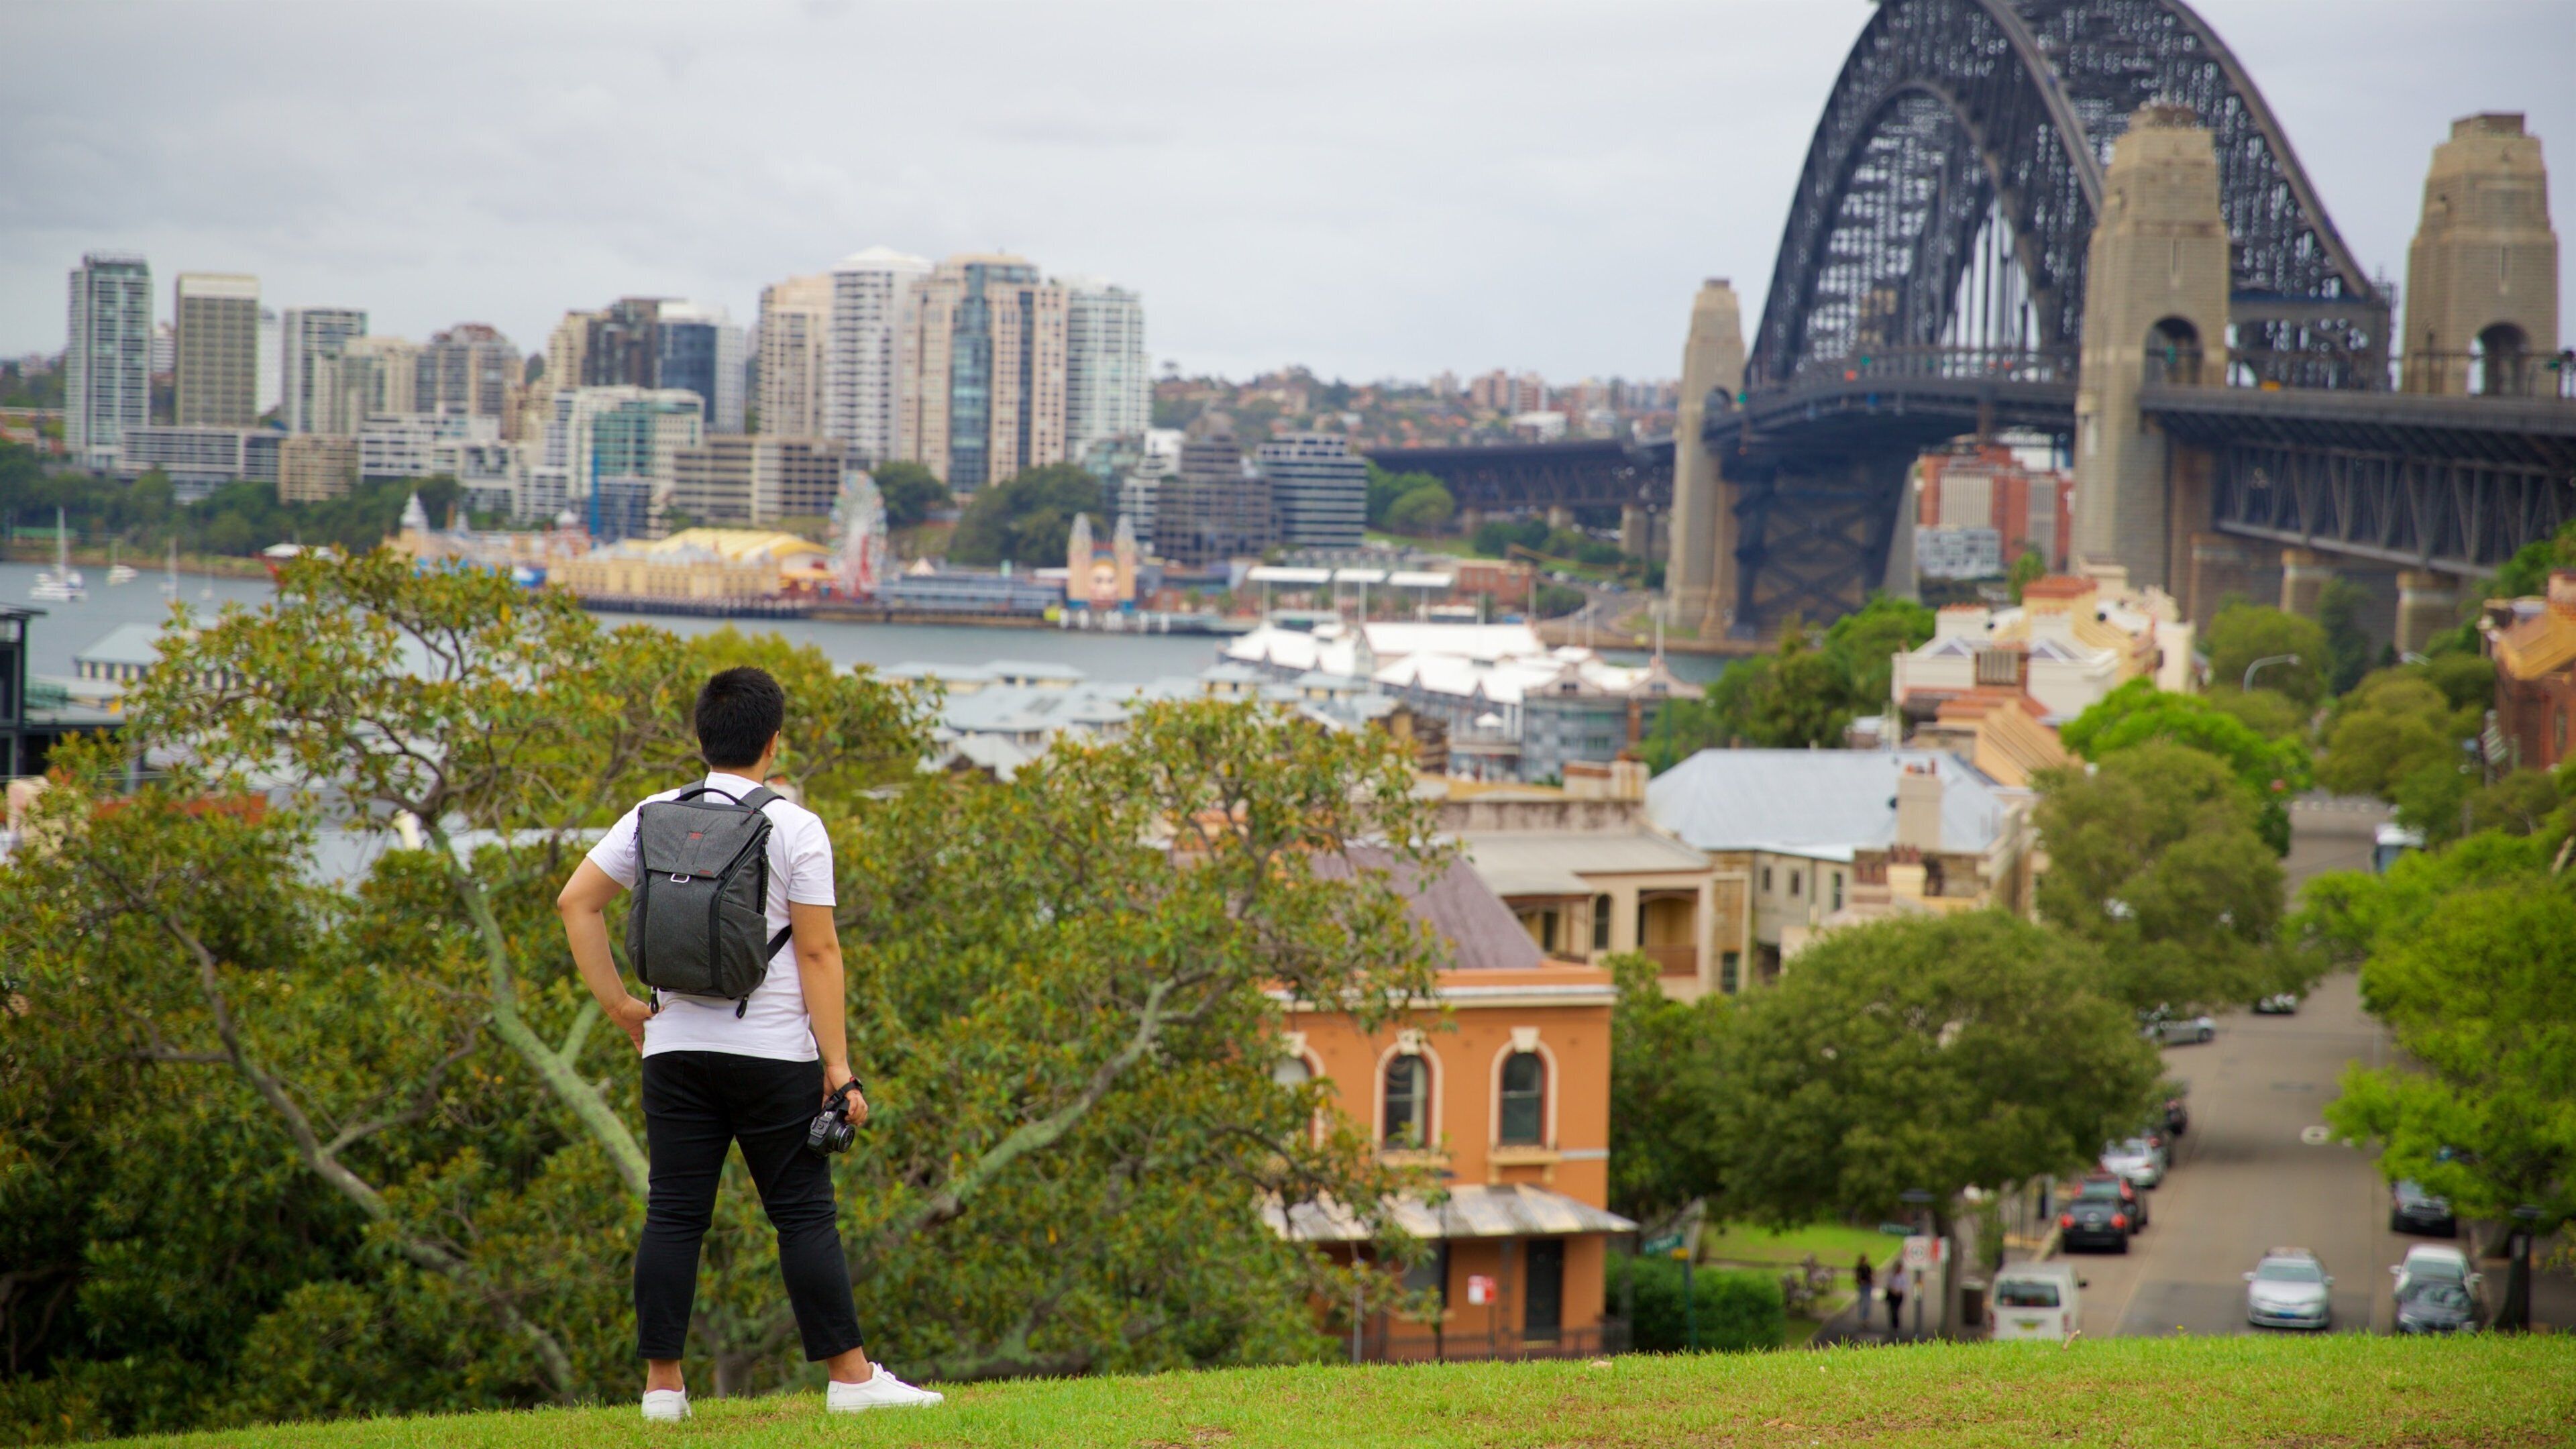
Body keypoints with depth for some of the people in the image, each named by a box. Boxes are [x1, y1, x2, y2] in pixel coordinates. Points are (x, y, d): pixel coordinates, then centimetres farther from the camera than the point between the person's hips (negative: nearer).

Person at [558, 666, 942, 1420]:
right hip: (773, 1054, -4)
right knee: (804, 1215, 1)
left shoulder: (655, 818, 6)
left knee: (674, 1215, 6)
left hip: (676, 1049, 4)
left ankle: (662, 1384, 6)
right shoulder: (795, 828, -6)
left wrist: (617, 1002, 9)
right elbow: (818, 951, -9)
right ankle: (850, 1377, 3)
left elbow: (576, 902, 6)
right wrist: (838, 1064, -7)